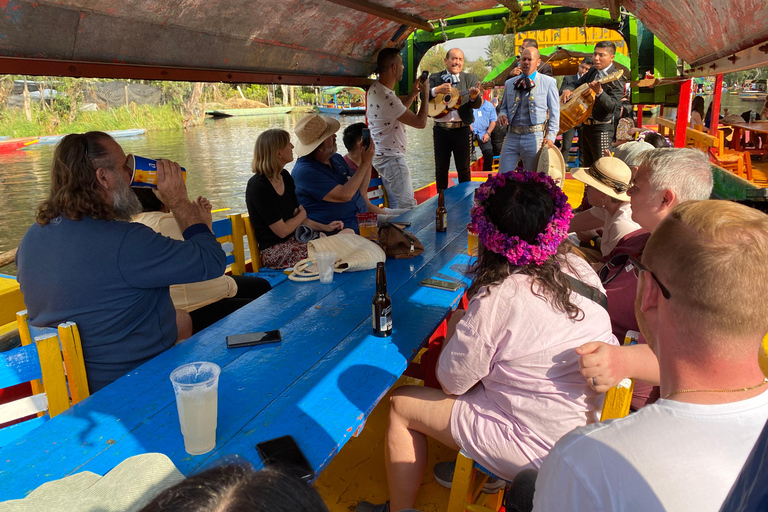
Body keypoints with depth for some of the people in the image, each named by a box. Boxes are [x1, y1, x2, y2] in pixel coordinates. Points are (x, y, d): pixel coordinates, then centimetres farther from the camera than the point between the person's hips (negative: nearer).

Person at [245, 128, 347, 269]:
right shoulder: (258, 186, -19)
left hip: (294, 239, 8)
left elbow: (296, 218, 11)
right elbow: (282, 230, -17)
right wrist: (302, 214, 1)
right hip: (274, 251, -8)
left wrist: (325, 227, -3)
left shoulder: (285, 177, 8)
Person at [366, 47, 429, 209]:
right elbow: (420, 122, -22)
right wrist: (425, 94, -8)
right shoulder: (387, 98, -27)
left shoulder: (375, 88, 6)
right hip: (391, 159, -11)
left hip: (382, 156, 11)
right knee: (408, 206, -5)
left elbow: (399, 109, 21)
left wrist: (414, 93, 11)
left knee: (395, 204, 19)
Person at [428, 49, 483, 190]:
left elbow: (477, 105, -5)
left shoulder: (471, 79, 5)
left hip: (462, 129, -1)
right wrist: (437, 90, -20)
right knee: (441, 168, 8)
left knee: (463, 168, 5)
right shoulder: (435, 78, 8)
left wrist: (474, 96, -27)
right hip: (440, 129, 1)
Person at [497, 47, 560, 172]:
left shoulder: (549, 82, 7)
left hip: (534, 137, -3)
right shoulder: (509, 83, 16)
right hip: (512, 136, 3)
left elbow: (554, 112, 5)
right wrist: (502, 115, -1)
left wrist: (551, 136, -6)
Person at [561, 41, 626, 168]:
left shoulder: (616, 79, -15)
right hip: (586, 125, 8)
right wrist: (567, 90, -5)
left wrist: (599, 92, -40)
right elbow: (576, 84, 19)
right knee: (585, 166, 16)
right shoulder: (593, 71, 9)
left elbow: (613, 106, -24)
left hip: (602, 128, -8)